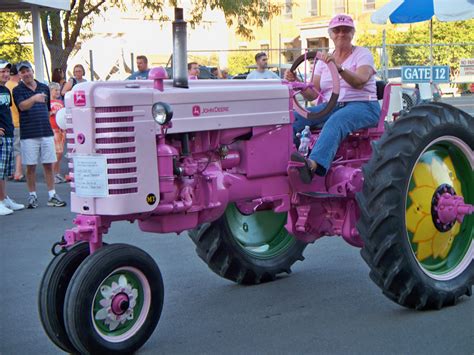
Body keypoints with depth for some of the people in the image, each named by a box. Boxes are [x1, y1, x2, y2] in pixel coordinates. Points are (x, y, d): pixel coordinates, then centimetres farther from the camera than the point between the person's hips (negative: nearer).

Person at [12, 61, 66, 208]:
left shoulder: (44, 88, 10)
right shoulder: (18, 90, -2)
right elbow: (22, 106, -22)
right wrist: (34, 98, -40)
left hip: (46, 132, 3)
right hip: (28, 134, -3)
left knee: (48, 165, 5)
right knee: (31, 167, 3)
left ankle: (52, 196, 10)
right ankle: (32, 196, 14)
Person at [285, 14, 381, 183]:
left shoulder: (362, 54, 3)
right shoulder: (324, 61, 17)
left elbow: (360, 81, -19)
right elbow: (313, 94, 6)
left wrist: (339, 68, -37)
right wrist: (295, 82, -14)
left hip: (362, 106, -5)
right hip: (331, 107, 5)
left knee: (336, 121, -39)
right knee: (294, 117, -21)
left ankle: (313, 164, -61)